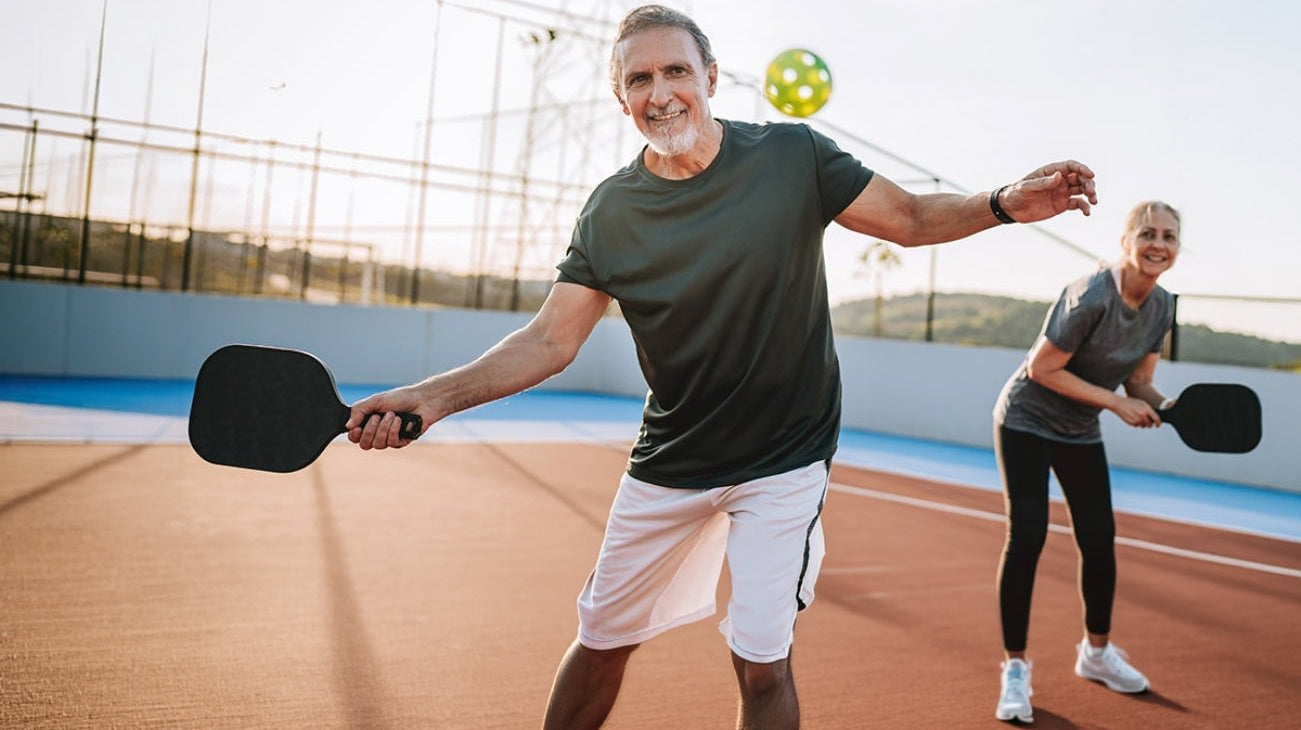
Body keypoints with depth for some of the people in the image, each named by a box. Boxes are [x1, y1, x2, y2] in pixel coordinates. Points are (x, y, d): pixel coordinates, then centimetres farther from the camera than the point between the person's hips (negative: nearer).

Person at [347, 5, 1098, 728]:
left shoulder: (794, 157, -10)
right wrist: (433, 396, -22)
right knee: (602, 641, 13)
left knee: (762, 664, -6)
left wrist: (1004, 202, -21)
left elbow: (910, 216, -2)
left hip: (783, 462, -2)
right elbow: (550, 341, -9)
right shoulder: (610, 212, -7)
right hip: (667, 467, 2)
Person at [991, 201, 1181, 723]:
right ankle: (1015, 669, 0)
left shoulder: (1162, 307, -4)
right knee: (1027, 536, -12)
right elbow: (1042, 368, -24)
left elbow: (1139, 384, 1)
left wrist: (1170, 409, -20)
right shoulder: (1093, 297, -27)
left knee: (1100, 538, 8)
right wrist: (1116, 402, -24)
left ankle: (1096, 652, 30)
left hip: (1081, 432, 7)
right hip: (1026, 420, -7)